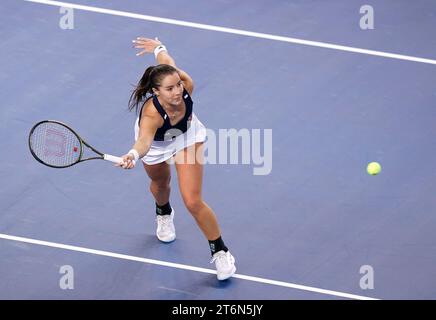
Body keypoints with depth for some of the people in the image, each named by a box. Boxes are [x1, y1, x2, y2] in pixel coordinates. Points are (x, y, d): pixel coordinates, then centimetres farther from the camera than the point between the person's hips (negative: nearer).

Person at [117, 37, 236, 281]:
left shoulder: (186, 85, -38)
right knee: (161, 184, 31)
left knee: (193, 201, -8)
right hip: (157, 143, -1)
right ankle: (164, 214, 69)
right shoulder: (151, 113, -47)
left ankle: (220, 252, 12)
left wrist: (158, 48, 5)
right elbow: (144, 141, -66)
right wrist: (134, 155, -89)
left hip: (187, 137, 1)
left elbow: (168, 63, -17)